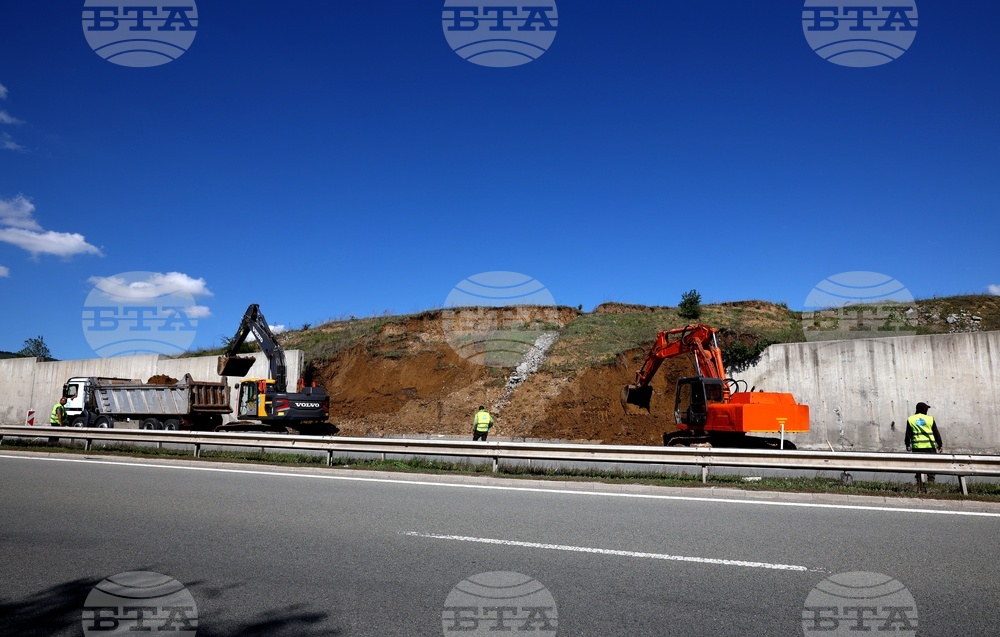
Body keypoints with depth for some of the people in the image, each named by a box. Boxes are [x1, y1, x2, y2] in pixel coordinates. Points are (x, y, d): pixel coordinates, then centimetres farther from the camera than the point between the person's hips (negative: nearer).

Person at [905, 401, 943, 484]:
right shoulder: (930, 419, 2)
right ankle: (931, 480, 4)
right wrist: (940, 444, 14)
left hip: (917, 446, 1)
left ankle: (919, 481, 5)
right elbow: (936, 433, 6)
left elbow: (908, 434, 4)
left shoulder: (910, 419, 5)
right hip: (930, 446, -1)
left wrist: (907, 444, 13)